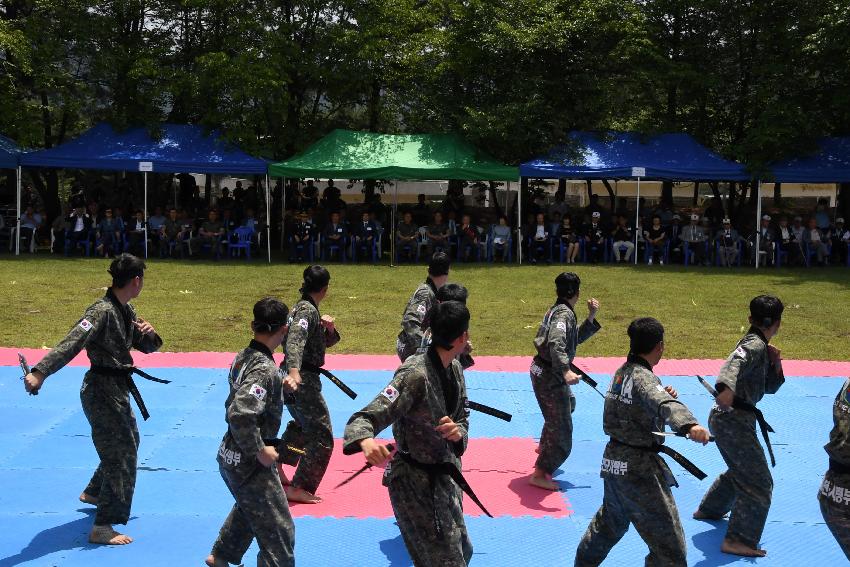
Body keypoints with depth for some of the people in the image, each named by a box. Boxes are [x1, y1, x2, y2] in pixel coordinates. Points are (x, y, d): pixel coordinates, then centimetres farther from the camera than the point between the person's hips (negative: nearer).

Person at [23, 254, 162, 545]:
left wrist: (149, 332, -8)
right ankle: (102, 528, -1)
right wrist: (39, 373, -45)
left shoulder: (126, 310, 7)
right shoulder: (102, 311, -22)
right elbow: (71, 343, -34)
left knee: (128, 442, 27)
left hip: (117, 388, 10)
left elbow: (148, 347, 16)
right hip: (102, 390, -10)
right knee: (122, 454, -7)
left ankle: (93, 493, 48)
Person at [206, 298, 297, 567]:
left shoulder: (243, 357, 1)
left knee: (248, 509, 34)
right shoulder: (266, 370, -26)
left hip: (229, 456, 10)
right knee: (278, 531, 1)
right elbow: (240, 414, -36)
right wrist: (260, 451, -24)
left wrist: (280, 387, 4)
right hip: (250, 464, -10)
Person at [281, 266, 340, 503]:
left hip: (296, 376, 10)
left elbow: (327, 341, 20)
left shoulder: (304, 307, 13)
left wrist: (330, 328, -3)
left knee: (305, 426, 28)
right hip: (302, 379, -10)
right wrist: (293, 372, -49)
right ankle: (298, 488, -2)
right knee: (321, 437, -4)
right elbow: (295, 340, -34)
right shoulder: (308, 310, -17)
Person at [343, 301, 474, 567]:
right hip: (415, 482, -9)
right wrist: (366, 441, -56)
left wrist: (458, 432, -18)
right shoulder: (415, 375, -27)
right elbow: (364, 419, -33)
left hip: (443, 476, 9)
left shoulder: (454, 368, -2)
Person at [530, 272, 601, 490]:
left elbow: (577, 337, 20)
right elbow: (556, 343, -35)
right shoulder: (564, 313, -20)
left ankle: (544, 446, 49)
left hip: (541, 371, 10)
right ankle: (540, 474, 1)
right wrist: (565, 371, -45)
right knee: (562, 430, -3)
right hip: (549, 376, -10)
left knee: (568, 403, 35)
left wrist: (591, 317, 11)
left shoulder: (558, 310, 11)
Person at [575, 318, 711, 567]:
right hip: (639, 468, -9)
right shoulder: (643, 378, -20)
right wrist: (690, 425, -57)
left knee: (611, 521, 34)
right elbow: (665, 405, -39)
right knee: (669, 547, -4)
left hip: (613, 460, 9)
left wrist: (663, 395, -2)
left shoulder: (622, 372, 8)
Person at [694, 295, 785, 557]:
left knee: (740, 471, 29)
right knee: (759, 481, -7)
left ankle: (709, 509, 45)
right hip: (734, 420, -10)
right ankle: (738, 541, -7)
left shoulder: (760, 347, 16)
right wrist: (726, 387, -56)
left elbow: (770, 387, 22)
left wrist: (775, 363, 3)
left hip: (724, 418, 10)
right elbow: (734, 363, -36)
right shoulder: (755, 345, -15)